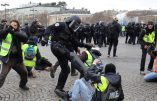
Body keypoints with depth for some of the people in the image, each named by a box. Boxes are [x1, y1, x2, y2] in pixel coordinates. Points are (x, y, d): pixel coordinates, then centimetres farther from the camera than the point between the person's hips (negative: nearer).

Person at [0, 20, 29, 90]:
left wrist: (14, 33, -36)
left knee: (24, 72, 18)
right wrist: (8, 29, -42)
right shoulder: (6, 32, -4)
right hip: (7, 59, -4)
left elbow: (25, 38, -22)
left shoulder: (20, 33, 1)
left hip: (17, 59, 4)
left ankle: (22, 84, 46)